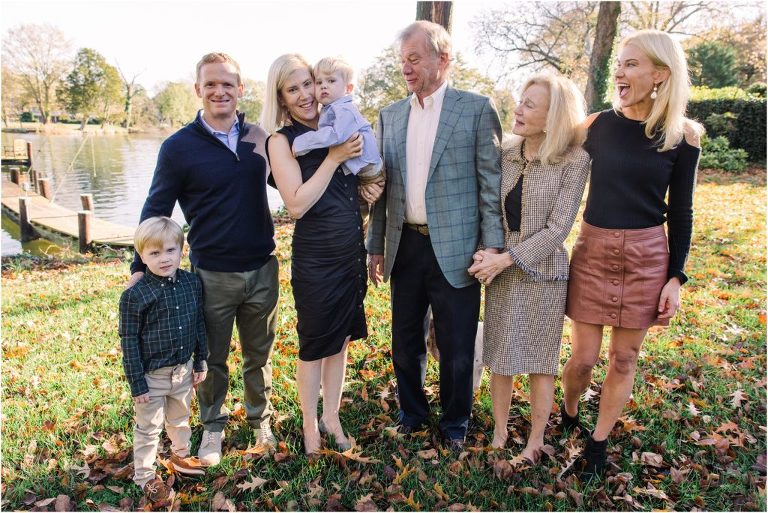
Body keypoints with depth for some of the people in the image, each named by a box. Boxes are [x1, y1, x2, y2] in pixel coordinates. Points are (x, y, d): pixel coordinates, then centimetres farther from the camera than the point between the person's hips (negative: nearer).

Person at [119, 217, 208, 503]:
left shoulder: (192, 283, -6)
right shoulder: (134, 296, -20)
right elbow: (129, 341, -14)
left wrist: (200, 362, 8)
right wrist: (136, 383, -12)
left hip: (183, 370, 5)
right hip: (152, 375, -4)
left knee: (180, 418, 25)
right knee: (148, 428, 13)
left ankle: (181, 455, 48)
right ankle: (145, 476, 31)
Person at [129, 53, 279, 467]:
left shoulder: (259, 136, 2)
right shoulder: (179, 147, -6)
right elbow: (156, 210, 0)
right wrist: (140, 266, -2)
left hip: (262, 269, 3)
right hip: (212, 275, -2)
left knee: (259, 354, 16)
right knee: (213, 359, 14)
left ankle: (260, 420, 37)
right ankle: (212, 426, 35)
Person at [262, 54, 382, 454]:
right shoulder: (282, 140, -8)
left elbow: (361, 179, 18)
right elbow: (297, 204, -17)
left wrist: (372, 187, -4)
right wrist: (334, 157, -19)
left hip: (352, 253, 5)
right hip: (315, 259, -5)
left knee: (340, 341, 17)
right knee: (314, 346, 9)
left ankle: (332, 417, 35)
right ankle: (310, 426, 30)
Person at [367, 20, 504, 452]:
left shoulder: (477, 109, -3)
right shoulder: (391, 116, 10)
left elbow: (492, 183, -5)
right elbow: (383, 187, 12)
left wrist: (493, 246, -9)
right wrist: (376, 246, 10)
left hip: (455, 249, -4)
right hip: (405, 248, 4)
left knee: (457, 348, 8)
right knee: (406, 343, 16)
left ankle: (455, 422, 32)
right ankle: (412, 412, 39)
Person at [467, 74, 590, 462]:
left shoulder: (574, 160, -11)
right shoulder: (505, 154, 2)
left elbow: (557, 228, -14)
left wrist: (506, 258, -17)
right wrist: (484, 253, -11)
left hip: (543, 271, -4)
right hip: (500, 270, 4)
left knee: (541, 360, 10)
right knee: (499, 357, 12)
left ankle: (535, 441, 29)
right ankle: (499, 432, 32)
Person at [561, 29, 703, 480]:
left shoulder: (682, 136, -4)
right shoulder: (597, 125, -3)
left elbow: (680, 211, 1)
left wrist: (676, 277, -2)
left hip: (647, 257, 0)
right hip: (593, 251, 0)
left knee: (625, 358, 9)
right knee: (583, 357, 5)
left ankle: (598, 442, 28)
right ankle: (568, 416, 36)